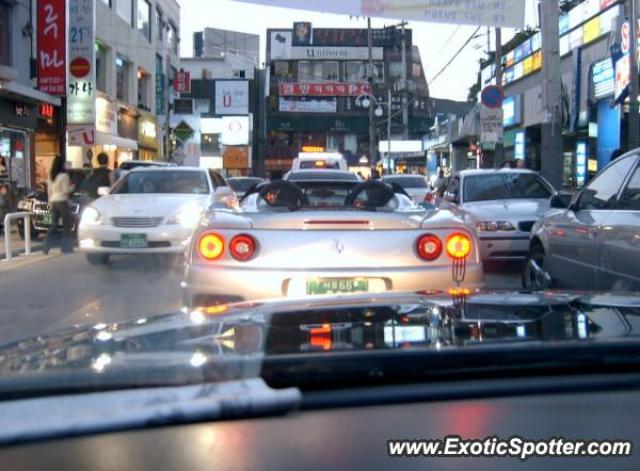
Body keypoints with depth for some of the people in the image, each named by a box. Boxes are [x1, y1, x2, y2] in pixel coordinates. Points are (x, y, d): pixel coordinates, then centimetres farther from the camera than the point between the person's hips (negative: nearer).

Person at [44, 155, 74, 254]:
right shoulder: (64, 175, -12)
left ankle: (47, 247, 4)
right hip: (62, 201, -7)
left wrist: (50, 202, 20)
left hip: (53, 201, 7)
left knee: (53, 225, 10)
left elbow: (49, 190, 13)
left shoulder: (50, 176, 9)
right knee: (67, 224, 2)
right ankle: (66, 247, 2)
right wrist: (72, 187, 6)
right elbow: (65, 190, -12)